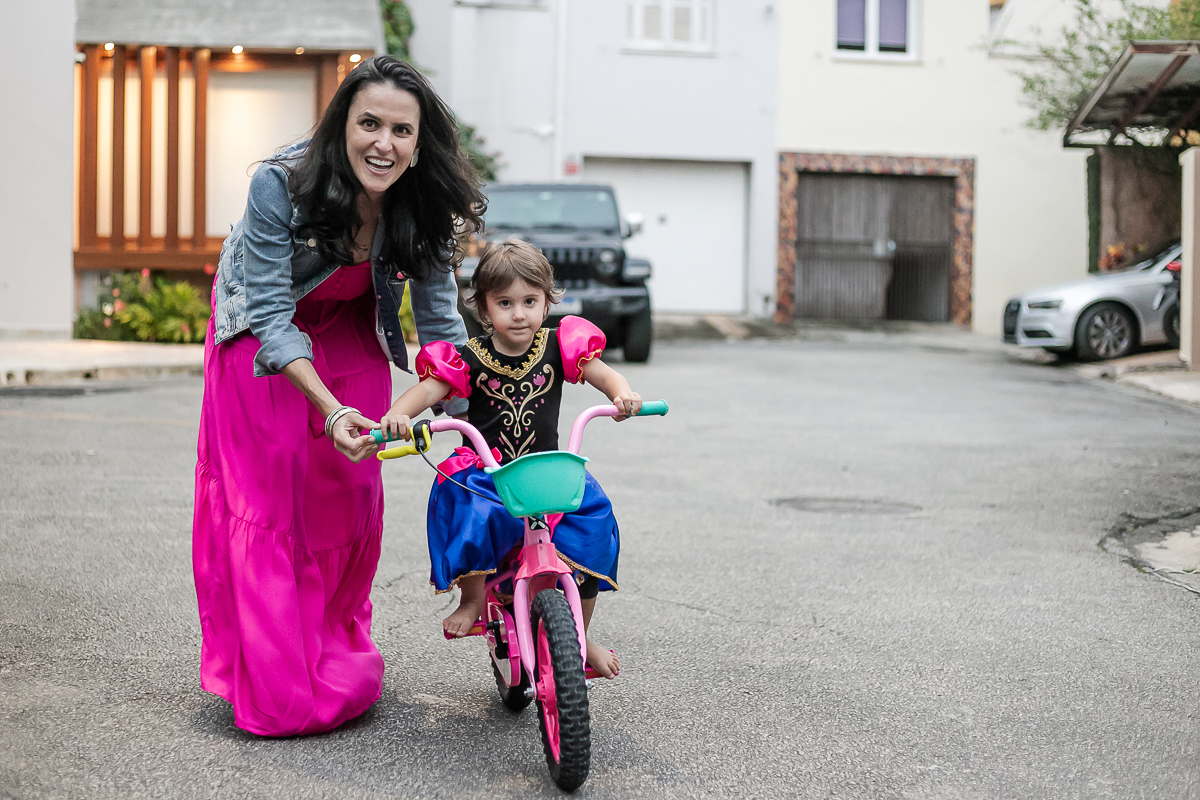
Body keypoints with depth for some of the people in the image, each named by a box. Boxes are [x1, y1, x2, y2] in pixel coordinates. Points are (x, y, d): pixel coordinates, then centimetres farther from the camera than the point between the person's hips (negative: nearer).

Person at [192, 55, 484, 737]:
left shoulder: (425, 205, -23)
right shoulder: (282, 185, -35)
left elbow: (439, 317, -12)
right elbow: (271, 316, -33)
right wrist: (331, 408, -45)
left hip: (350, 334, 4)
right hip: (263, 338, -3)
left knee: (354, 494, 1)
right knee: (268, 501, -7)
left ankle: (338, 650, 22)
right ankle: (276, 685, 0)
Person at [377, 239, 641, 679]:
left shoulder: (557, 347, 1)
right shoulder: (470, 359, -4)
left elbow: (605, 375, -2)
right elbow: (427, 390, -14)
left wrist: (623, 394, -25)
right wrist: (398, 413, -35)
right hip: (486, 474, -2)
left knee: (592, 522, -16)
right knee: (462, 505, -34)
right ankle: (472, 597, -8)